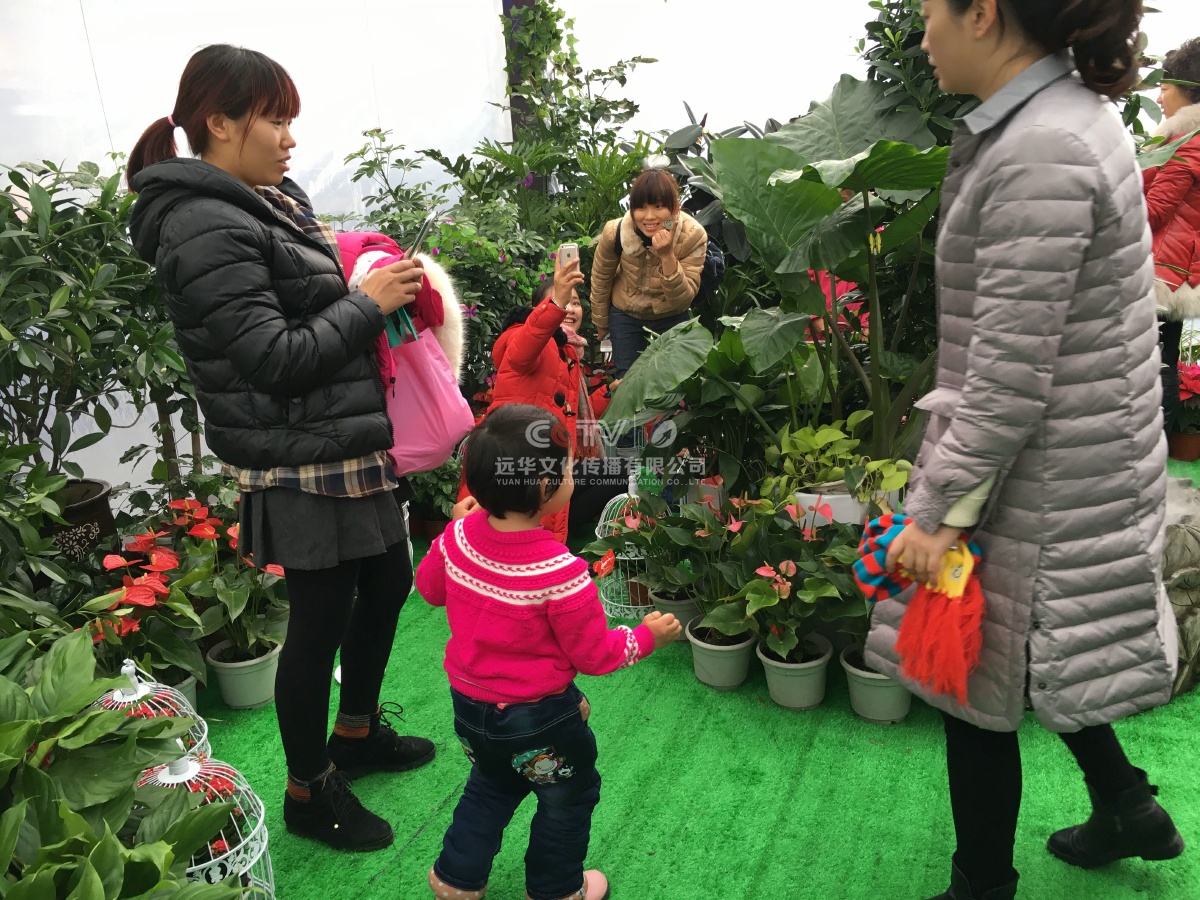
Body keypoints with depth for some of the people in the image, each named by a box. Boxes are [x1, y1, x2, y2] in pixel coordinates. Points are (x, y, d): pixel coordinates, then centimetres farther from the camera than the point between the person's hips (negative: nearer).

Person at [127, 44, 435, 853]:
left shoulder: (270, 200, 11)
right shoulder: (207, 231, -18)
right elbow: (274, 358, -22)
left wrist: (353, 267, 4)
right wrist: (368, 302, -16)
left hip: (351, 444, 10)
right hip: (301, 462, -10)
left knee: (387, 582, 20)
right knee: (322, 616, 4)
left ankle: (358, 732, 42)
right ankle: (309, 791, 27)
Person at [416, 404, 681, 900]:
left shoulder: (458, 537, -16)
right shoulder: (561, 572, -32)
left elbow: (429, 587, 6)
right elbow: (595, 654, -19)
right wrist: (647, 636, -3)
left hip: (468, 703, 6)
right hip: (537, 719, -6)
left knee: (491, 785, 32)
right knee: (569, 797, 22)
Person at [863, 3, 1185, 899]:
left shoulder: (1038, 155, -23)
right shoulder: (1072, 114, 8)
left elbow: (1011, 380, -25)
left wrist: (936, 510, -17)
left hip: (1042, 478, -9)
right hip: (1081, 460, 9)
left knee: (974, 687, 8)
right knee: (1030, 659, 26)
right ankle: (1127, 808, 47)